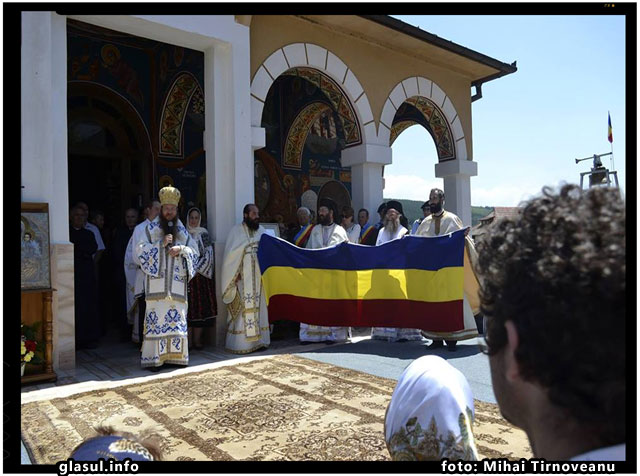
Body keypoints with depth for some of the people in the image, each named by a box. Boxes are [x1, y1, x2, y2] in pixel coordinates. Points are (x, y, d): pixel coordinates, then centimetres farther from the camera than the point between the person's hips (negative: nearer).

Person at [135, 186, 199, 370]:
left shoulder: (182, 231, 15)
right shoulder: (151, 228, 8)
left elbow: (194, 250, 11)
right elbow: (140, 249, 0)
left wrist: (181, 249, -8)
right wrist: (161, 244, -12)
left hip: (176, 282, 3)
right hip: (156, 282, -3)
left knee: (177, 318, 1)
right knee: (156, 317, -8)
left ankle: (174, 355, 9)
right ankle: (154, 358, -3)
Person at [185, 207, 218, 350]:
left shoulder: (203, 233, 5)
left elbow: (208, 254, 0)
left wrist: (197, 269, -9)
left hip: (201, 274, 0)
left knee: (200, 306, -2)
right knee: (188, 306, 0)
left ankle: (197, 339, 5)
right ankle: (188, 340, 5)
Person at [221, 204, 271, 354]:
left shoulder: (262, 231, 12)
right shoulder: (236, 231, -1)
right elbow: (231, 254, -6)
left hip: (259, 276, 5)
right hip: (243, 277, -5)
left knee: (259, 308, 7)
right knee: (243, 309, -4)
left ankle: (258, 340, 14)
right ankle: (240, 344, 2)